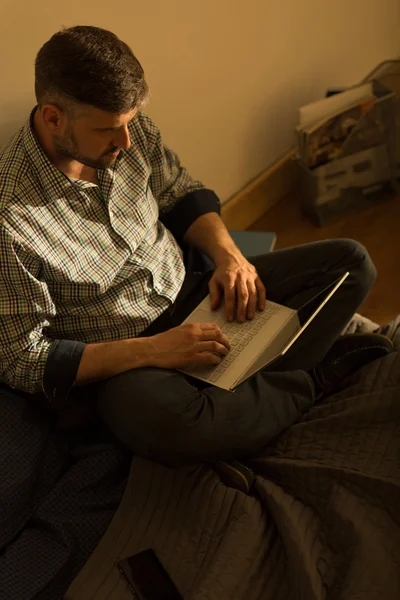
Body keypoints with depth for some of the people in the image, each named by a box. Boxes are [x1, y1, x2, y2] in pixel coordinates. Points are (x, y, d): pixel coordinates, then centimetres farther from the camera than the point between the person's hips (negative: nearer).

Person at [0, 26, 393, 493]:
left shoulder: (131, 131, -8)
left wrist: (226, 253, -11)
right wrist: (151, 351, -26)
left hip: (193, 288, 6)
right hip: (121, 358, -5)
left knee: (351, 261, 0)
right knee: (172, 425, -40)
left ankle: (265, 376, -17)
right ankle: (315, 376, -12)